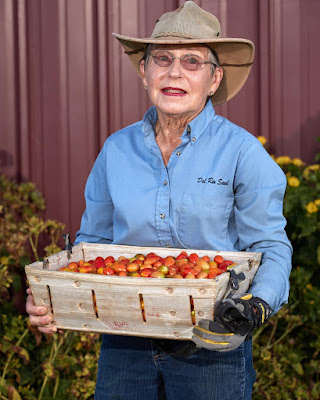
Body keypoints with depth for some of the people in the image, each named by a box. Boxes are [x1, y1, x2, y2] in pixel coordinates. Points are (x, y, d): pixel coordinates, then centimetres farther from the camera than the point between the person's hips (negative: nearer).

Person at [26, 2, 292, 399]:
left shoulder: (242, 152, -7)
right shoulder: (116, 150, 3)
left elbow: (270, 249, -5)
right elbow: (93, 241, 10)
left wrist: (257, 306, -24)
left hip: (211, 348, -3)